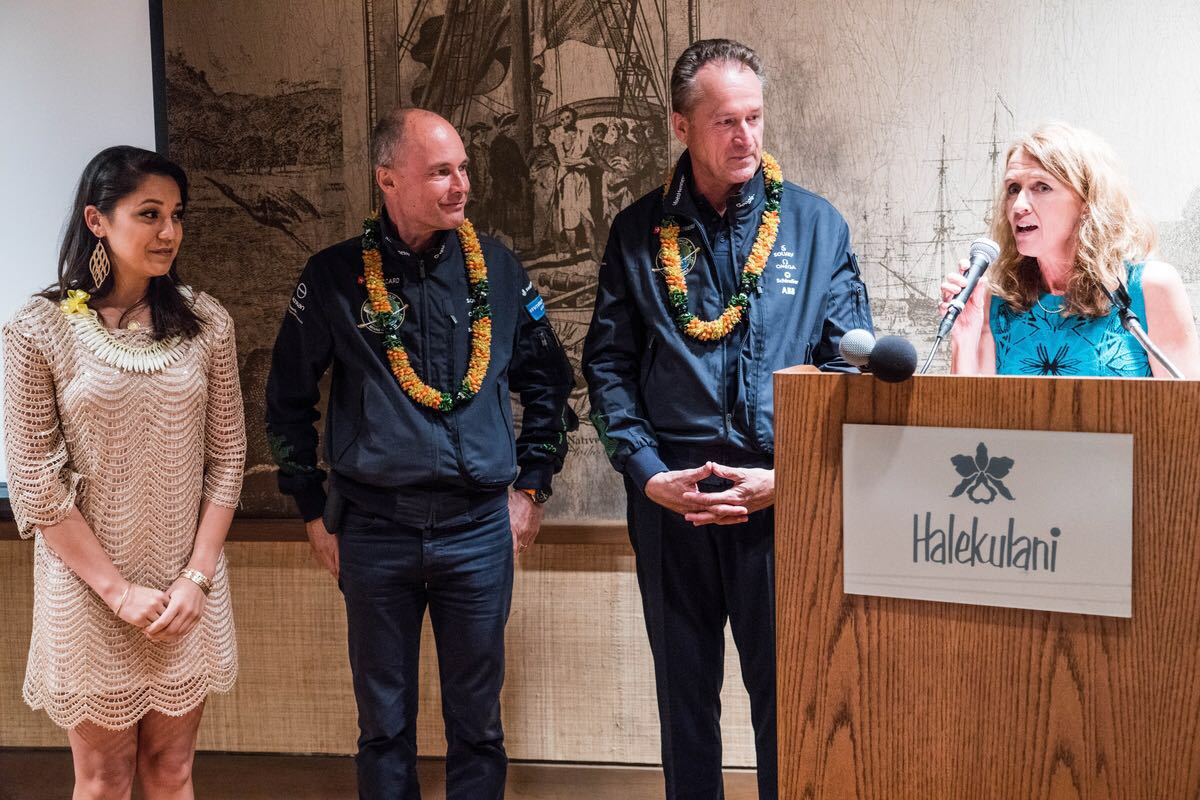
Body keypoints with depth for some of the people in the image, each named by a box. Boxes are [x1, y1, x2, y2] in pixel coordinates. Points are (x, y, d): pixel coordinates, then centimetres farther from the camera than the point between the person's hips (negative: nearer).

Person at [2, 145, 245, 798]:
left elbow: (226, 458, 2)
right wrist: (119, 590, -11)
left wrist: (196, 578, -6)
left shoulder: (206, 324, -1)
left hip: (189, 588, 2)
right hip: (89, 591, -2)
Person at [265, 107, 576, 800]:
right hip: (373, 531, -1)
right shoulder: (336, 276, -2)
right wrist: (314, 510, 6)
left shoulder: (496, 267, 2)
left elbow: (547, 379, 13)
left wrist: (532, 487, 9)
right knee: (384, 721, 11)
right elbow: (287, 397, 7)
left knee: (477, 718, 10)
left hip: (480, 530, 1)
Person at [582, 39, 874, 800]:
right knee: (684, 689, 14)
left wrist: (789, 476, -10)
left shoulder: (817, 225, 2)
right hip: (670, 501, 1)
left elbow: (851, 367, 0)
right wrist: (649, 475, -8)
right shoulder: (639, 233, 4)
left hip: (783, 502, -1)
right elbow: (608, 364, 3)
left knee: (785, 692, 6)